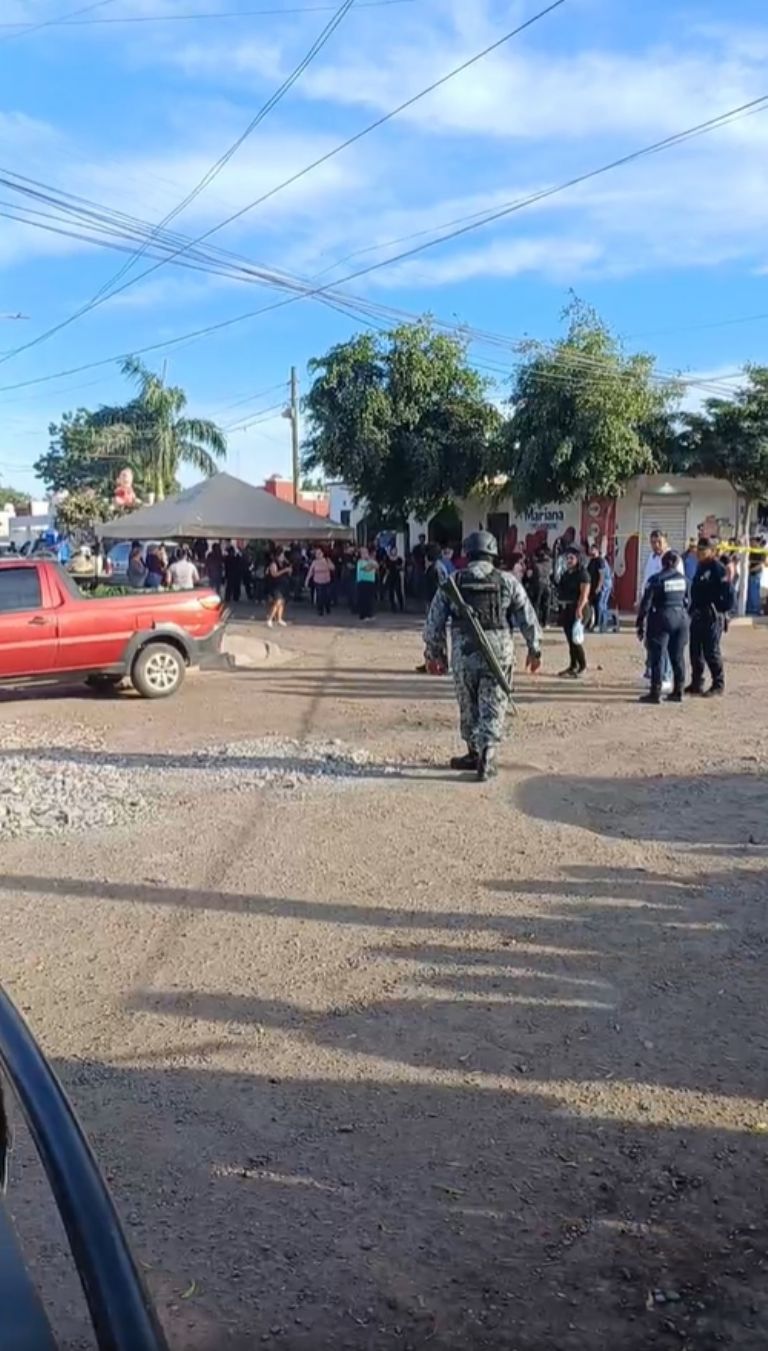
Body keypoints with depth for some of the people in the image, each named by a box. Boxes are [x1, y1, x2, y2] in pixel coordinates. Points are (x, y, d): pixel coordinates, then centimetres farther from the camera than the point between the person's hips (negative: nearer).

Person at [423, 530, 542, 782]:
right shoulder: (508, 581, 1)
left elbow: (434, 622, 5)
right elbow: (528, 619, 2)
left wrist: (434, 652, 17)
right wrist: (534, 650, 13)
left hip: (463, 655, 1)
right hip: (499, 655, -1)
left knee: (469, 708, 16)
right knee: (493, 708, 4)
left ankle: (475, 753, 27)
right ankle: (487, 753, -11)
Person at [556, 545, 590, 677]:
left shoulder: (582, 573, -9)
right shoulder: (565, 573, 16)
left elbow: (584, 594, -18)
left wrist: (579, 609, -29)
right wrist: (560, 608, 18)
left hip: (575, 609, -8)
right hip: (565, 608, 8)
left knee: (576, 639, -9)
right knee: (569, 639, 12)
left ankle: (582, 667, -2)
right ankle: (573, 666, 19)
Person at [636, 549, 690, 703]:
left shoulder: (656, 579, -9)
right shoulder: (684, 580, 6)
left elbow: (646, 603, -9)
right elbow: (687, 602, 11)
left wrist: (641, 625, -4)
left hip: (662, 619, -5)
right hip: (681, 619, 5)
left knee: (657, 657, -1)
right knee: (678, 656, 11)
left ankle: (655, 693, -2)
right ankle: (678, 692, 15)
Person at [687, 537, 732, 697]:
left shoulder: (717, 568, -13)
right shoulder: (700, 567, 14)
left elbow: (727, 593, -17)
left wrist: (722, 609, -16)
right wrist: (693, 609, 15)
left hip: (712, 616, -9)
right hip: (698, 614, 9)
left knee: (711, 651, -4)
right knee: (695, 650, 11)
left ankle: (718, 685, 6)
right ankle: (696, 683, 19)